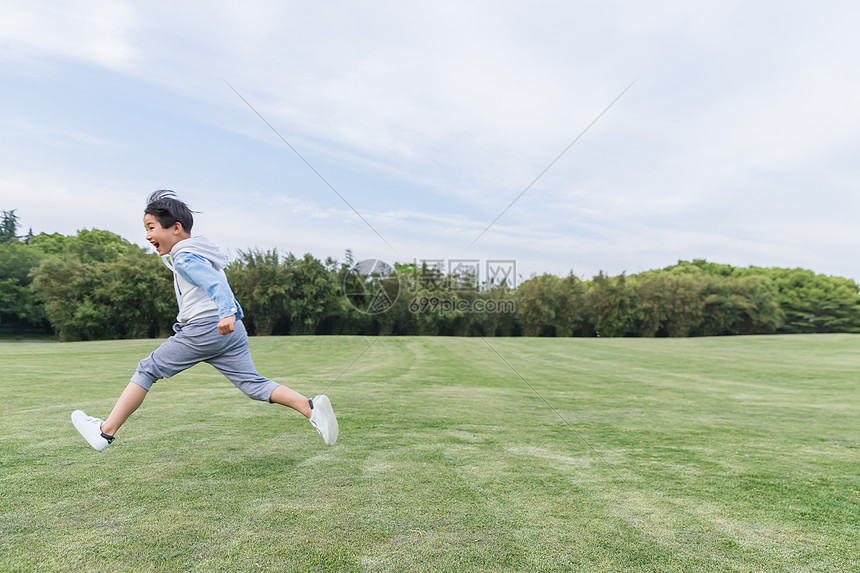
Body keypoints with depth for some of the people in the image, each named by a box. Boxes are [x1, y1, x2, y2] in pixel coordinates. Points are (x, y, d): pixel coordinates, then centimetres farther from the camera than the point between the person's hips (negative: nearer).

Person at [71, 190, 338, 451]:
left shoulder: (183, 257, -5)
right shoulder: (201, 253, 24)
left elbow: (214, 283, -21)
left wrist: (226, 314, -35)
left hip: (204, 328, -8)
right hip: (232, 331, 9)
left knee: (147, 370, 7)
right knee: (253, 384, 2)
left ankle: (105, 432, 15)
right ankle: (310, 406, -14)